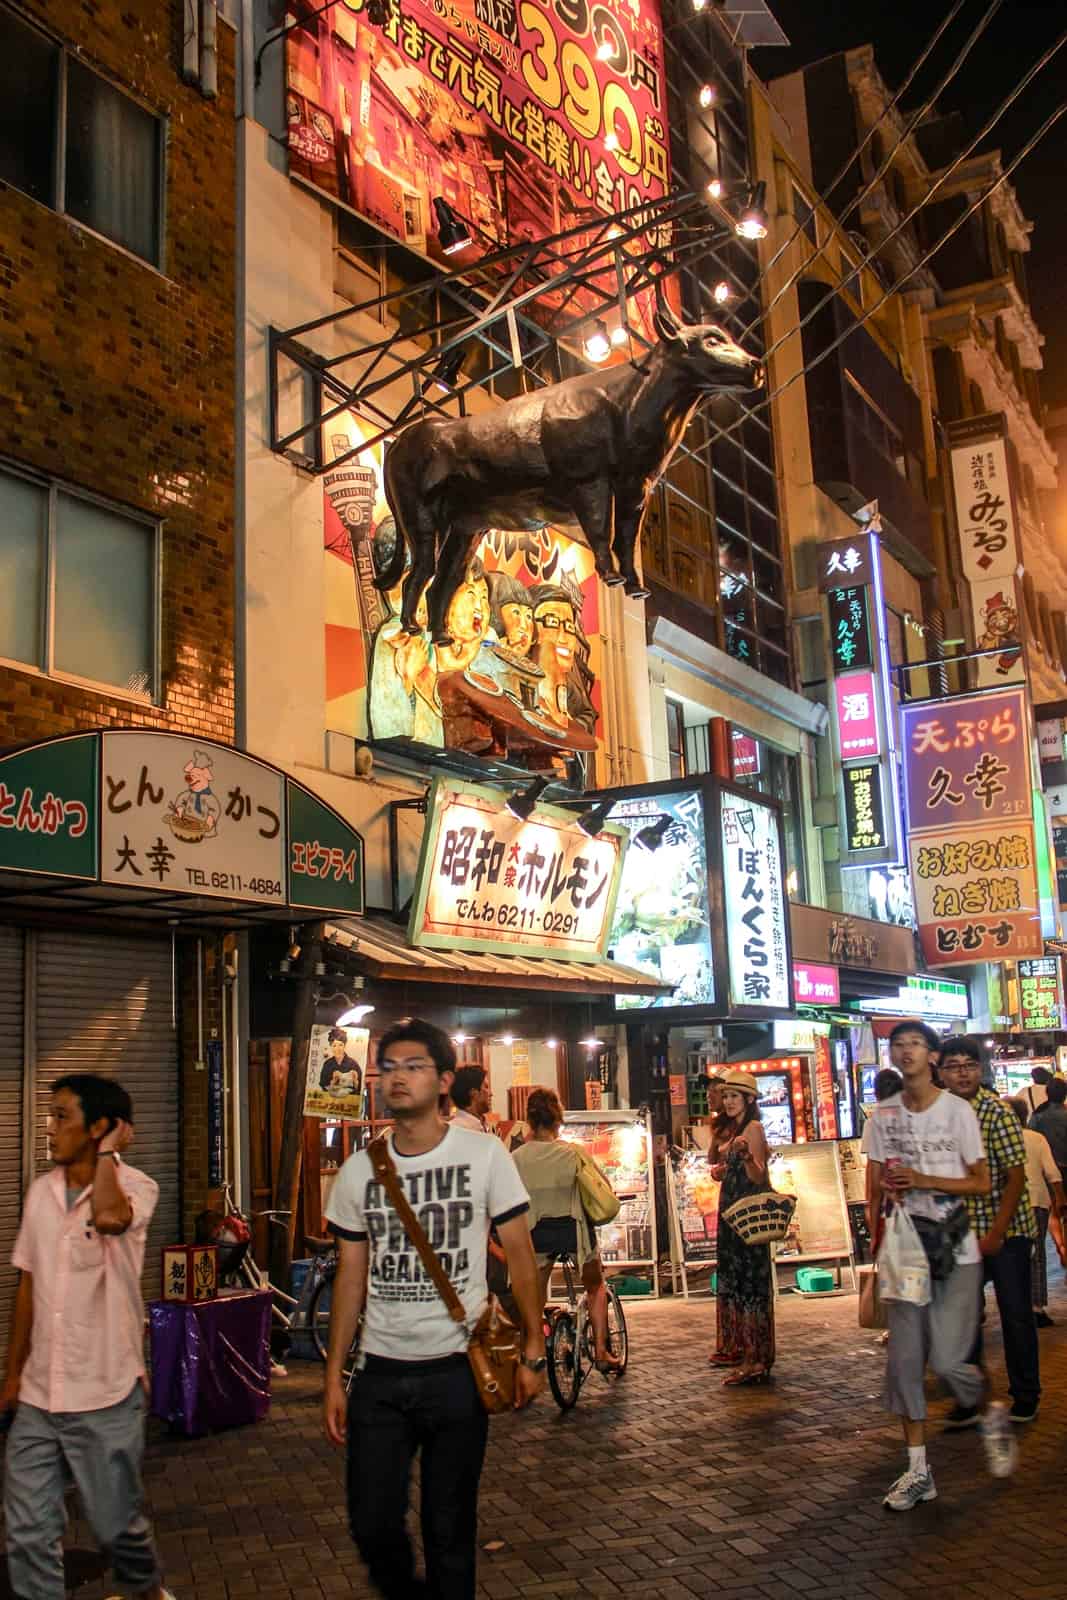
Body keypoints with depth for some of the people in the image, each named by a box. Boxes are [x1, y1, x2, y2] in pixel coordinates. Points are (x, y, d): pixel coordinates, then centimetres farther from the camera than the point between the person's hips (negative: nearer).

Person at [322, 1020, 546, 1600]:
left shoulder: (484, 1155, -5)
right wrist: (333, 1377, 7)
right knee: (372, 1525, 5)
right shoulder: (358, 1170, 3)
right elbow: (351, 1278, 9)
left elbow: (520, 1256, 0)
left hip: (457, 1370, -2)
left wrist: (532, 1353, -3)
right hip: (379, 1375, 3)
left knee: (450, 1528, 7)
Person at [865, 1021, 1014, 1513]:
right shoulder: (883, 1115, 5)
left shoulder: (957, 1110, -5)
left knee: (947, 1358, -10)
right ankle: (918, 1470, 14)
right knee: (904, 1361, 2)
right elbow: (875, 1187, 8)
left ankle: (992, 1418, 23)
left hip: (956, 1254, -4)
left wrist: (923, 1180, -16)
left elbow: (981, 1181, -4)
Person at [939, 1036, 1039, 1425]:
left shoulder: (998, 1112, -15)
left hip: (1006, 1231, -4)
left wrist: (995, 1234, -17)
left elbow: (1016, 1177, -15)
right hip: (963, 1233, 4)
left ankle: (1026, 1397, 23)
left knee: (1016, 1316, 6)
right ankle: (967, 1398, 20)